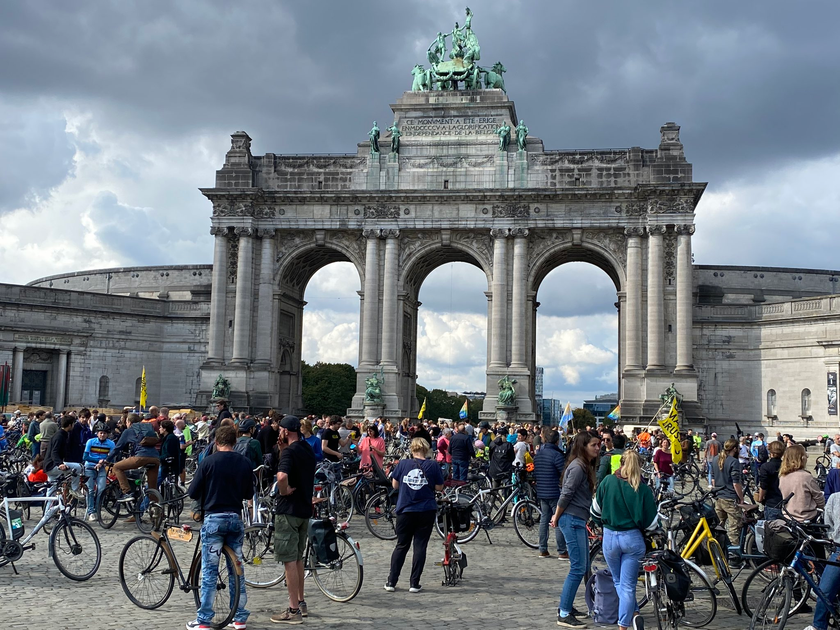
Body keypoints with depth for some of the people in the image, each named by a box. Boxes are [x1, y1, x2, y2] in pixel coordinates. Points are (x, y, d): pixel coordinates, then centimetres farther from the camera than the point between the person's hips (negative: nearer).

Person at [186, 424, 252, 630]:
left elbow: (192, 493, -5)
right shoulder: (245, 463, 1)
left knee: (209, 571, 2)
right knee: (236, 569, 12)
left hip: (214, 518, -3)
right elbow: (249, 493, 8)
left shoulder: (208, 461, -8)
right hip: (236, 519, 3)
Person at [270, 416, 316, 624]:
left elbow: (282, 476, -35)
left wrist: (284, 491, -16)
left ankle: (294, 611, 0)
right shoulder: (308, 450, 12)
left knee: (289, 560, -3)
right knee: (297, 559, 19)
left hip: (288, 510, -9)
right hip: (305, 509, 9)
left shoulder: (290, 451, -17)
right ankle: (301, 603, 27)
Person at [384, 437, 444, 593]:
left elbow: (395, 485, 4)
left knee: (401, 546, 12)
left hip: (405, 510, 1)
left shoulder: (403, 464, -2)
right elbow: (439, 488, 0)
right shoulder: (433, 466, -4)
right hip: (426, 511, -1)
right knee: (420, 546, 5)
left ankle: (391, 582, 11)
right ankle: (414, 583, 5)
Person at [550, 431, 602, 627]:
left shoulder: (586, 466, 14)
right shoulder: (578, 467, -17)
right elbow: (566, 494, -18)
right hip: (572, 520, -10)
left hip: (579, 520, 10)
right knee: (578, 568, -8)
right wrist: (557, 517, -7)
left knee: (583, 566, 16)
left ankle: (566, 606, 26)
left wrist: (557, 515, 14)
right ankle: (564, 615, -3)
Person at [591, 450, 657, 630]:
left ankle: (633, 615, 10)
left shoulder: (608, 481, -6)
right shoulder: (643, 489, -9)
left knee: (619, 582, 20)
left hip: (610, 537, 1)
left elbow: (596, 510, 4)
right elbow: (650, 522, -5)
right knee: (628, 585, 6)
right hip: (633, 538, -1)